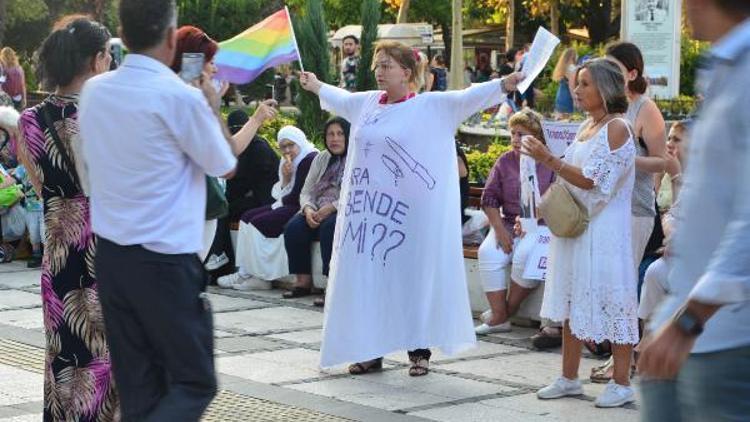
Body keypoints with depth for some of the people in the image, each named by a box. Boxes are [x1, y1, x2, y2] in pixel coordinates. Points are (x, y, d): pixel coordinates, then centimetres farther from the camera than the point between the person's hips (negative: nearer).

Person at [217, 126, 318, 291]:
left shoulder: (310, 159, -12)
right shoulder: (289, 162, 17)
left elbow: (297, 196, -16)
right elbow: (279, 194, 12)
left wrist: (280, 203, -2)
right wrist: (285, 178, -6)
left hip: (300, 209, -10)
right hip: (288, 206, 10)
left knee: (258, 223, -18)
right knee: (247, 218, 2)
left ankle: (259, 277, -12)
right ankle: (244, 272, -7)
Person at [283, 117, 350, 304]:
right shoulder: (321, 159, 19)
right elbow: (306, 192, 14)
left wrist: (332, 207, -24)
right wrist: (308, 209, -9)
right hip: (318, 212, 6)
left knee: (329, 227, -36)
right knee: (294, 227, -21)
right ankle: (303, 281, -18)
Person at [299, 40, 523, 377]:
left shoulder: (432, 106, -4)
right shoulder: (366, 103, 12)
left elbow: (470, 97, -16)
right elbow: (339, 98, 32)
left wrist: (505, 84, -30)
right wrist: (315, 85, 49)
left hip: (410, 213, -5)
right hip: (368, 210, 5)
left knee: (413, 279, 0)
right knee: (367, 279, 7)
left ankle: (419, 351, 9)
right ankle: (369, 351, 16)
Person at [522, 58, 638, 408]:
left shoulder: (617, 128, -12)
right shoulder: (587, 126, 15)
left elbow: (592, 180, -18)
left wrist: (549, 160, -21)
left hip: (605, 228, -9)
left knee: (611, 299, -5)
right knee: (572, 300, 11)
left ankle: (621, 383, 2)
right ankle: (569, 378, 18)